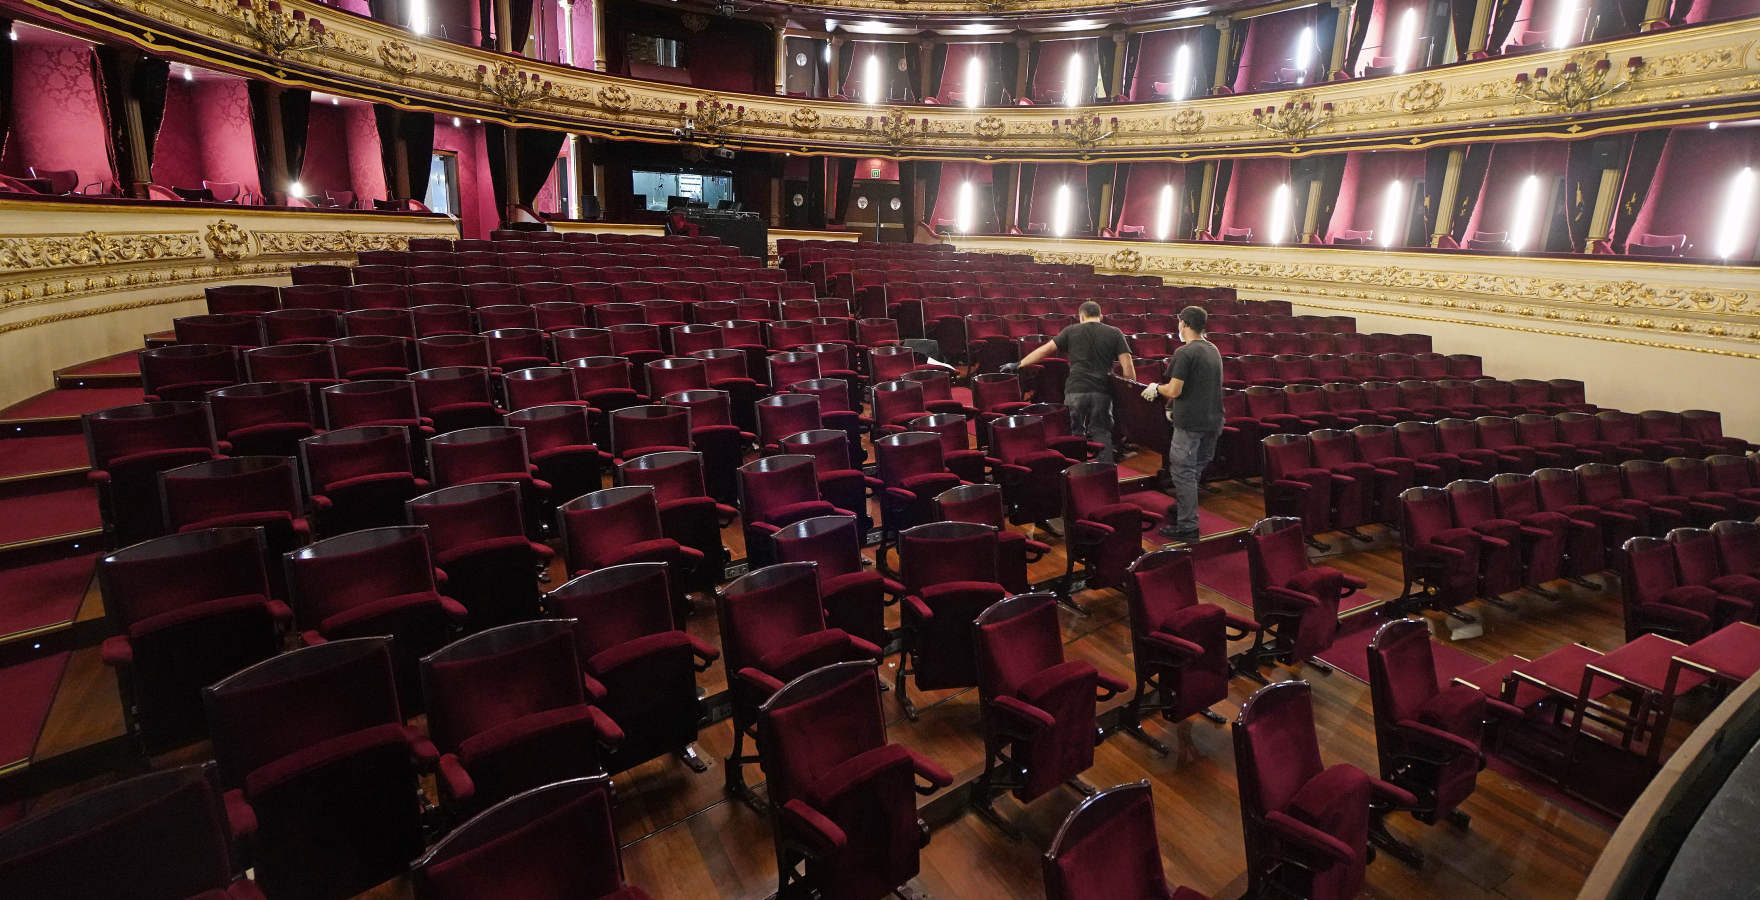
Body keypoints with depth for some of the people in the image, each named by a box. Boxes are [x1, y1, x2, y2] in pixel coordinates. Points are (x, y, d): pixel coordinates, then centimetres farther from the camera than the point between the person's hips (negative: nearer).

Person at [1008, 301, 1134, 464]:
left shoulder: (1071, 331, 9)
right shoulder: (1114, 333, 9)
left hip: (1075, 390, 0)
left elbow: (1045, 349, 7)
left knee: (1075, 432, 11)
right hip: (1101, 391, 0)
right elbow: (1127, 365, 1)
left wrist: (1018, 365, 13)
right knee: (1101, 432, 7)